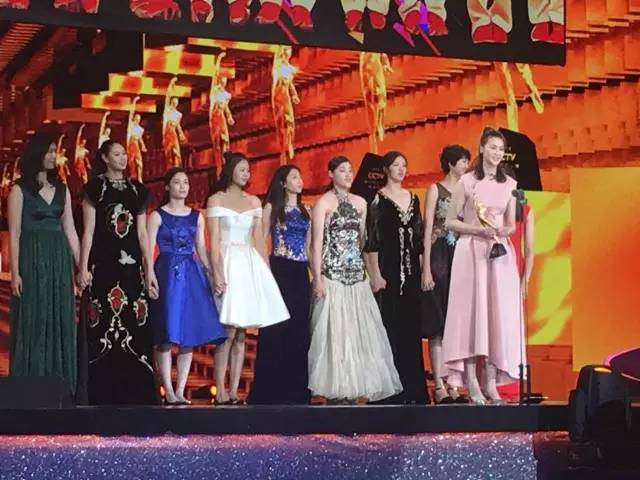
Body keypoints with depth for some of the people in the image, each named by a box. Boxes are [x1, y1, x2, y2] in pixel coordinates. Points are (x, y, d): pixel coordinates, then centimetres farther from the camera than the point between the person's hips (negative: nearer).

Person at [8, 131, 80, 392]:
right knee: (33, 323, -4)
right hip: (32, 261, -4)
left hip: (59, 262, 4)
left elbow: (70, 231, 13)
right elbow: (14, 233, -5)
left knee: (60, 322, 3)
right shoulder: (20, 190, -1)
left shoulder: (62, 190, 13)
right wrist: (15, 272, -13)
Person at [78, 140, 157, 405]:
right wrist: (83, 266, -9)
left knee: (133, 328, 0)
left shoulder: (137, 189, 14)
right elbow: (88, 230, -2)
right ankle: (103, 393, -2)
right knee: (103, 328, -5)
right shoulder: (94, 187, 3)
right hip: (103, 262, -3)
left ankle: (133, 392, 5)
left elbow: (142, 232, 12)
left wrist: (149, 269, 6)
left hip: (131, 263, 4)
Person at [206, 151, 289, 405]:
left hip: (251, 265, 5)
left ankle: (234, 391, 4)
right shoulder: (216, 200, 2)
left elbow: (259, 239, 16)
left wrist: (267, 270, 9)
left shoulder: (254, 202, 15)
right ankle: (220, 392, -7)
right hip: (228, 263, -5)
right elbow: (214, 240, -5)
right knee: (229, 331, -11)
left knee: (241, 332, 2)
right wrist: (217, 272, -15)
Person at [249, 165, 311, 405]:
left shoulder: (305, 210, 15)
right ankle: (272, 389, -1)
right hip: (279, 271, -5)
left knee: (299, 328, 3)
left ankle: (296, 388, 8)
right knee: (277, 328, -5)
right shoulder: (272, 208, 2)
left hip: (301, 274, 5)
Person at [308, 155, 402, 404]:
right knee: (335, 330, -5)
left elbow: (364, 240, 15)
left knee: (361, 330, 2)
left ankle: (358, 387, 7)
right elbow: (317, 243, -6)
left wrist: (371, 272, 9)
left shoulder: (360, 203, 14)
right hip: (333, 275, -5)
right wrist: (318, 278, -12)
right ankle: (336, 389, -2)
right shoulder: (324, 202, -1)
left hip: (357, 276, 5)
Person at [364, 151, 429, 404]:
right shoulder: (378, 199, -2)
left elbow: (419, 236, 16)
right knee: (390, 328, -6)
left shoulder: (413, 198, 14)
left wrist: (422, 270, 10)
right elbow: (371, 240, -7)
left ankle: (412, 388, 9)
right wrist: (375, 275, -13)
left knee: (411, 328, 5)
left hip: (410, 270, 5)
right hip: (388, 270, -5)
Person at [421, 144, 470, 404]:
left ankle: (453, 385, 6)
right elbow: (427, 230, -3)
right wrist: (426, 269, -10)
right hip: (440, 260, -5)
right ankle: (439, 386, -4)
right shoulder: (435, 190, 1)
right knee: (438, 327, -4)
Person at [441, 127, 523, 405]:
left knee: (498, 313, -1)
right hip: (471, 250, -4)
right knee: (471, 310, -7)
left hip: (500, 253, 4)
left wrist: (503, 231, -7)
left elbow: (511, 224, 16)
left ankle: (491, 383, 3)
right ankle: (472, 384, -6)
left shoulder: (509, 184, 11)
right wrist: (478, 229, -13)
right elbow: (450, 221, 1)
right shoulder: (467, 182, 0)